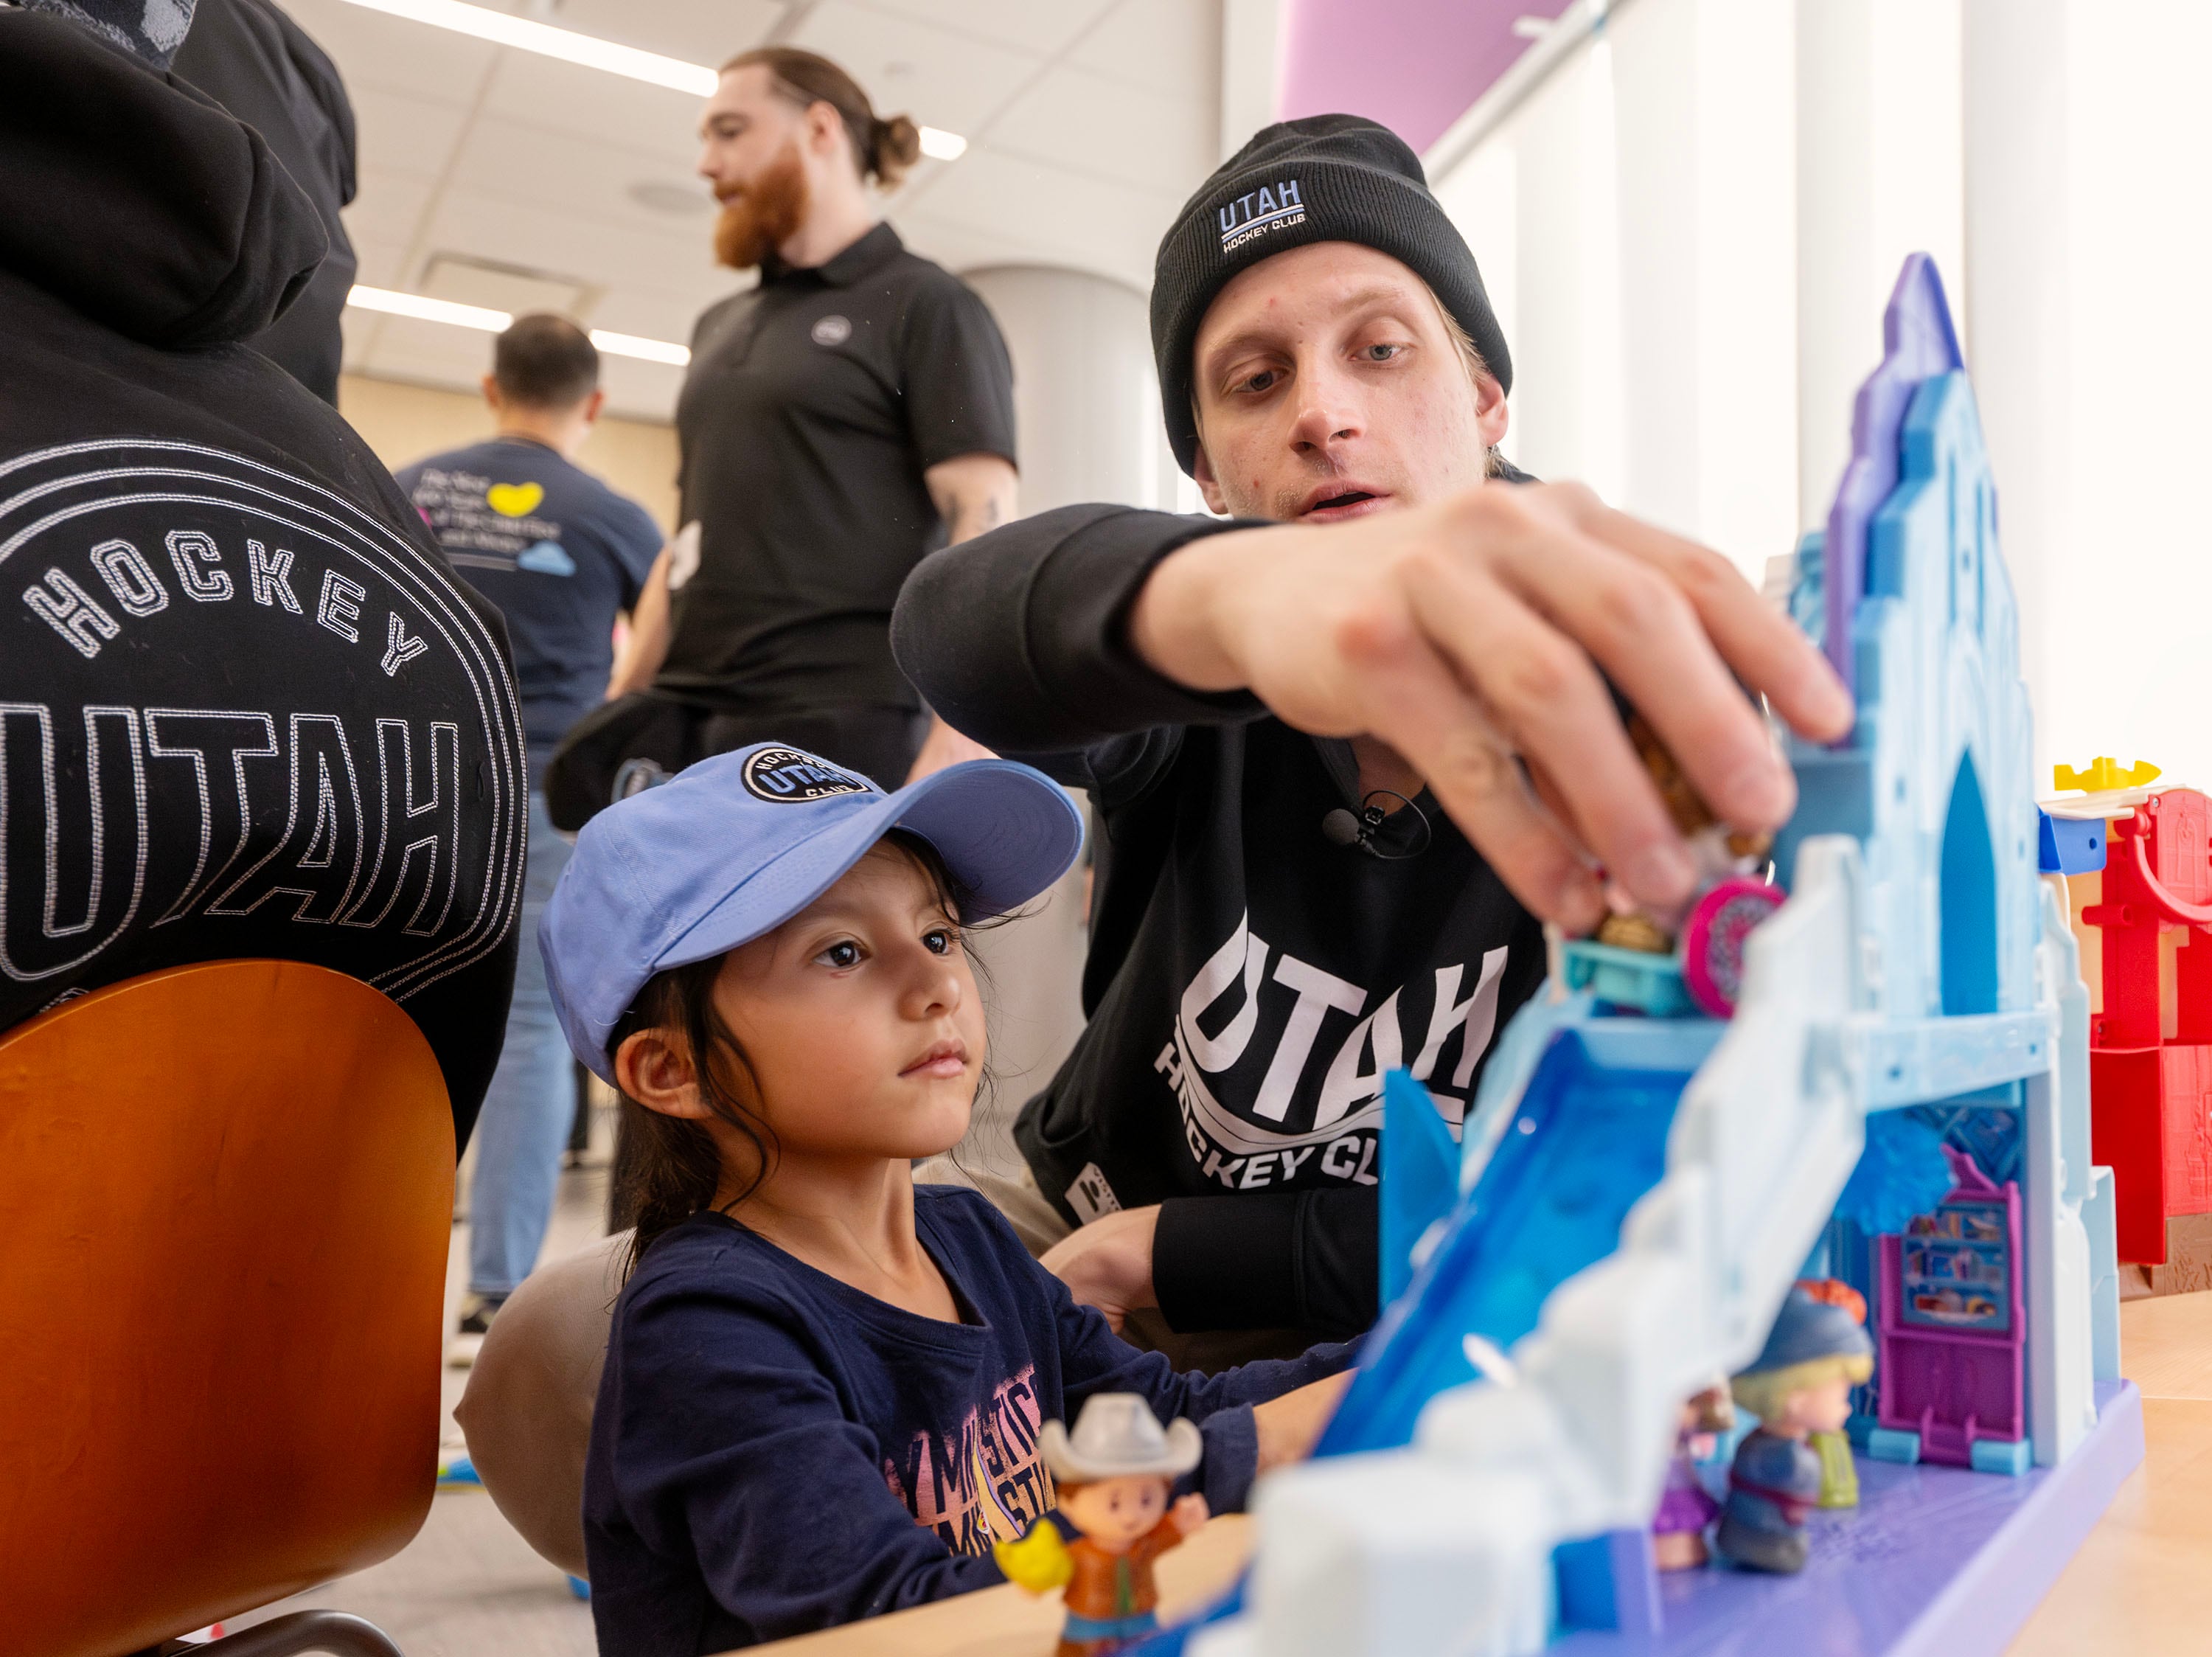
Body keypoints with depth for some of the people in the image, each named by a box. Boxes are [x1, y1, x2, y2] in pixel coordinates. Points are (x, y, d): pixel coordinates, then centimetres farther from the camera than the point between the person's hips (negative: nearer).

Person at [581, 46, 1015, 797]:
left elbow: (985, 533, -10)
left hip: (837, 730, -7)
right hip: (685, 730, 7)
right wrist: (619, 706, 15)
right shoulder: (719, 328, 22)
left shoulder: (926, 307, 0)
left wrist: (955, 749, -22)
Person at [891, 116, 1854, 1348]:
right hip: (1090, 1213, 3)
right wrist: (1241, 586, -62)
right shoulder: (1178, 684, -14)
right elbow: (958, 625, -39)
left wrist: (1165, 1254, -17)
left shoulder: (1636, 705, -17)